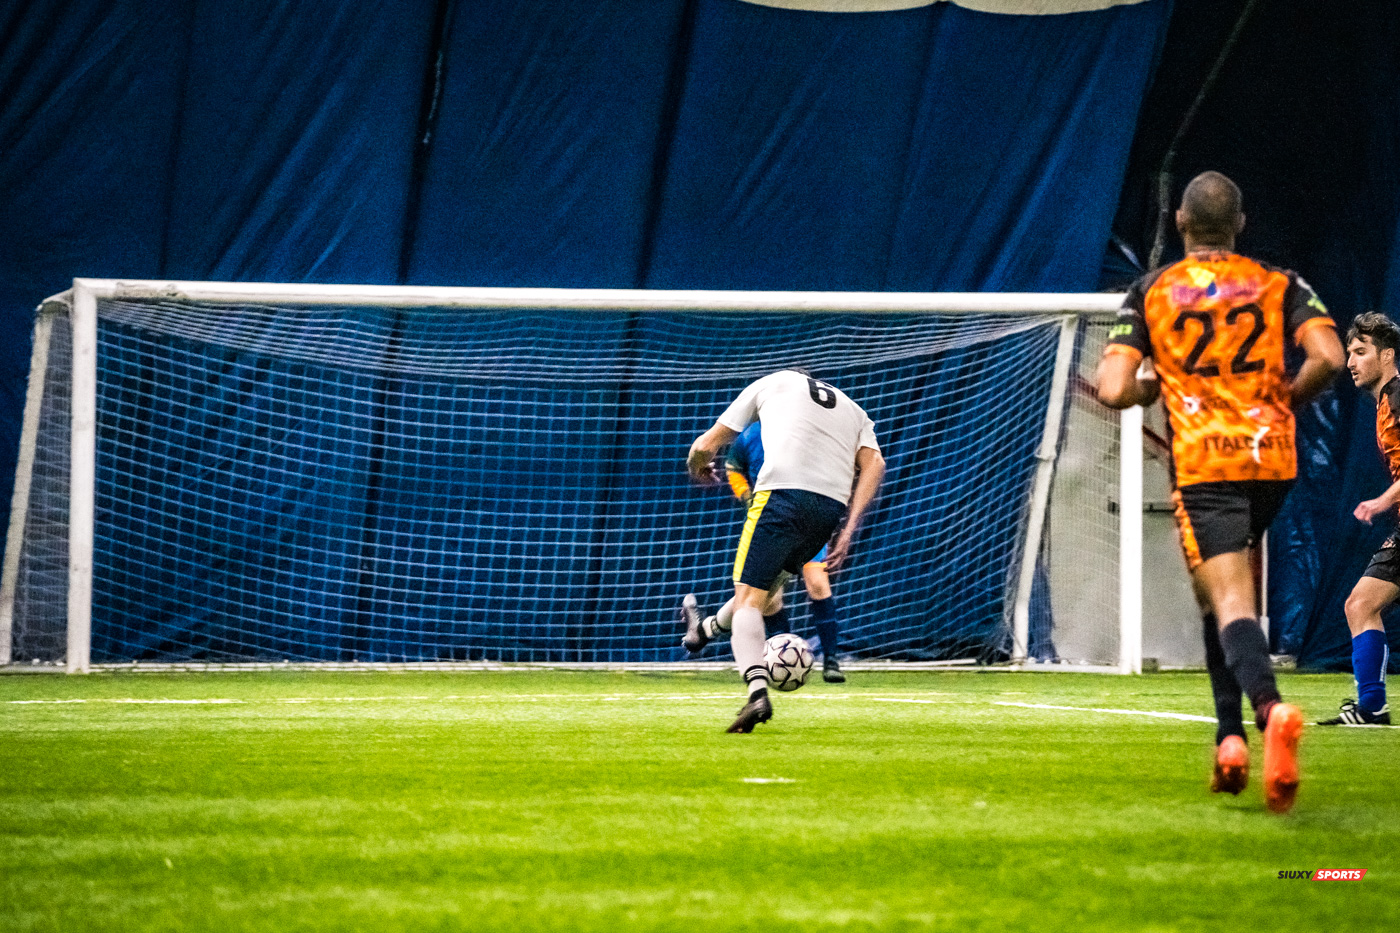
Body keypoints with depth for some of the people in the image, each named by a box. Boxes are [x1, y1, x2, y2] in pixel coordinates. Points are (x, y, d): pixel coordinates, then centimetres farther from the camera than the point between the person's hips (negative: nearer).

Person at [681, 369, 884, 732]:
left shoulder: (770, 383, 24)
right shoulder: (855, 411, 31)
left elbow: (705, 446, 24)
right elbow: (873, 464, 10)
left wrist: (697, 467, 47)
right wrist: (849, 529, 3)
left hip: (782, 494, -5)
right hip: (832, 507, 5)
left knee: (748, 600, -8)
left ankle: (757, 692, -31)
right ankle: (705, 630, 49)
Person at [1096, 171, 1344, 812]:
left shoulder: (1150, 293, 4)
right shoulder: (1280, 286, 7)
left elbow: (1113, 390, -4)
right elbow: (1328, 357, -8)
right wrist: (1285, 399, 10)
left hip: (1201, 465, -3)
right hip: (1272, 457, 3)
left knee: (1230, 602, -11)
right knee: (1221, 594, 23)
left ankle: (1269, 706, -41)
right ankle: (1231, 738, 19)